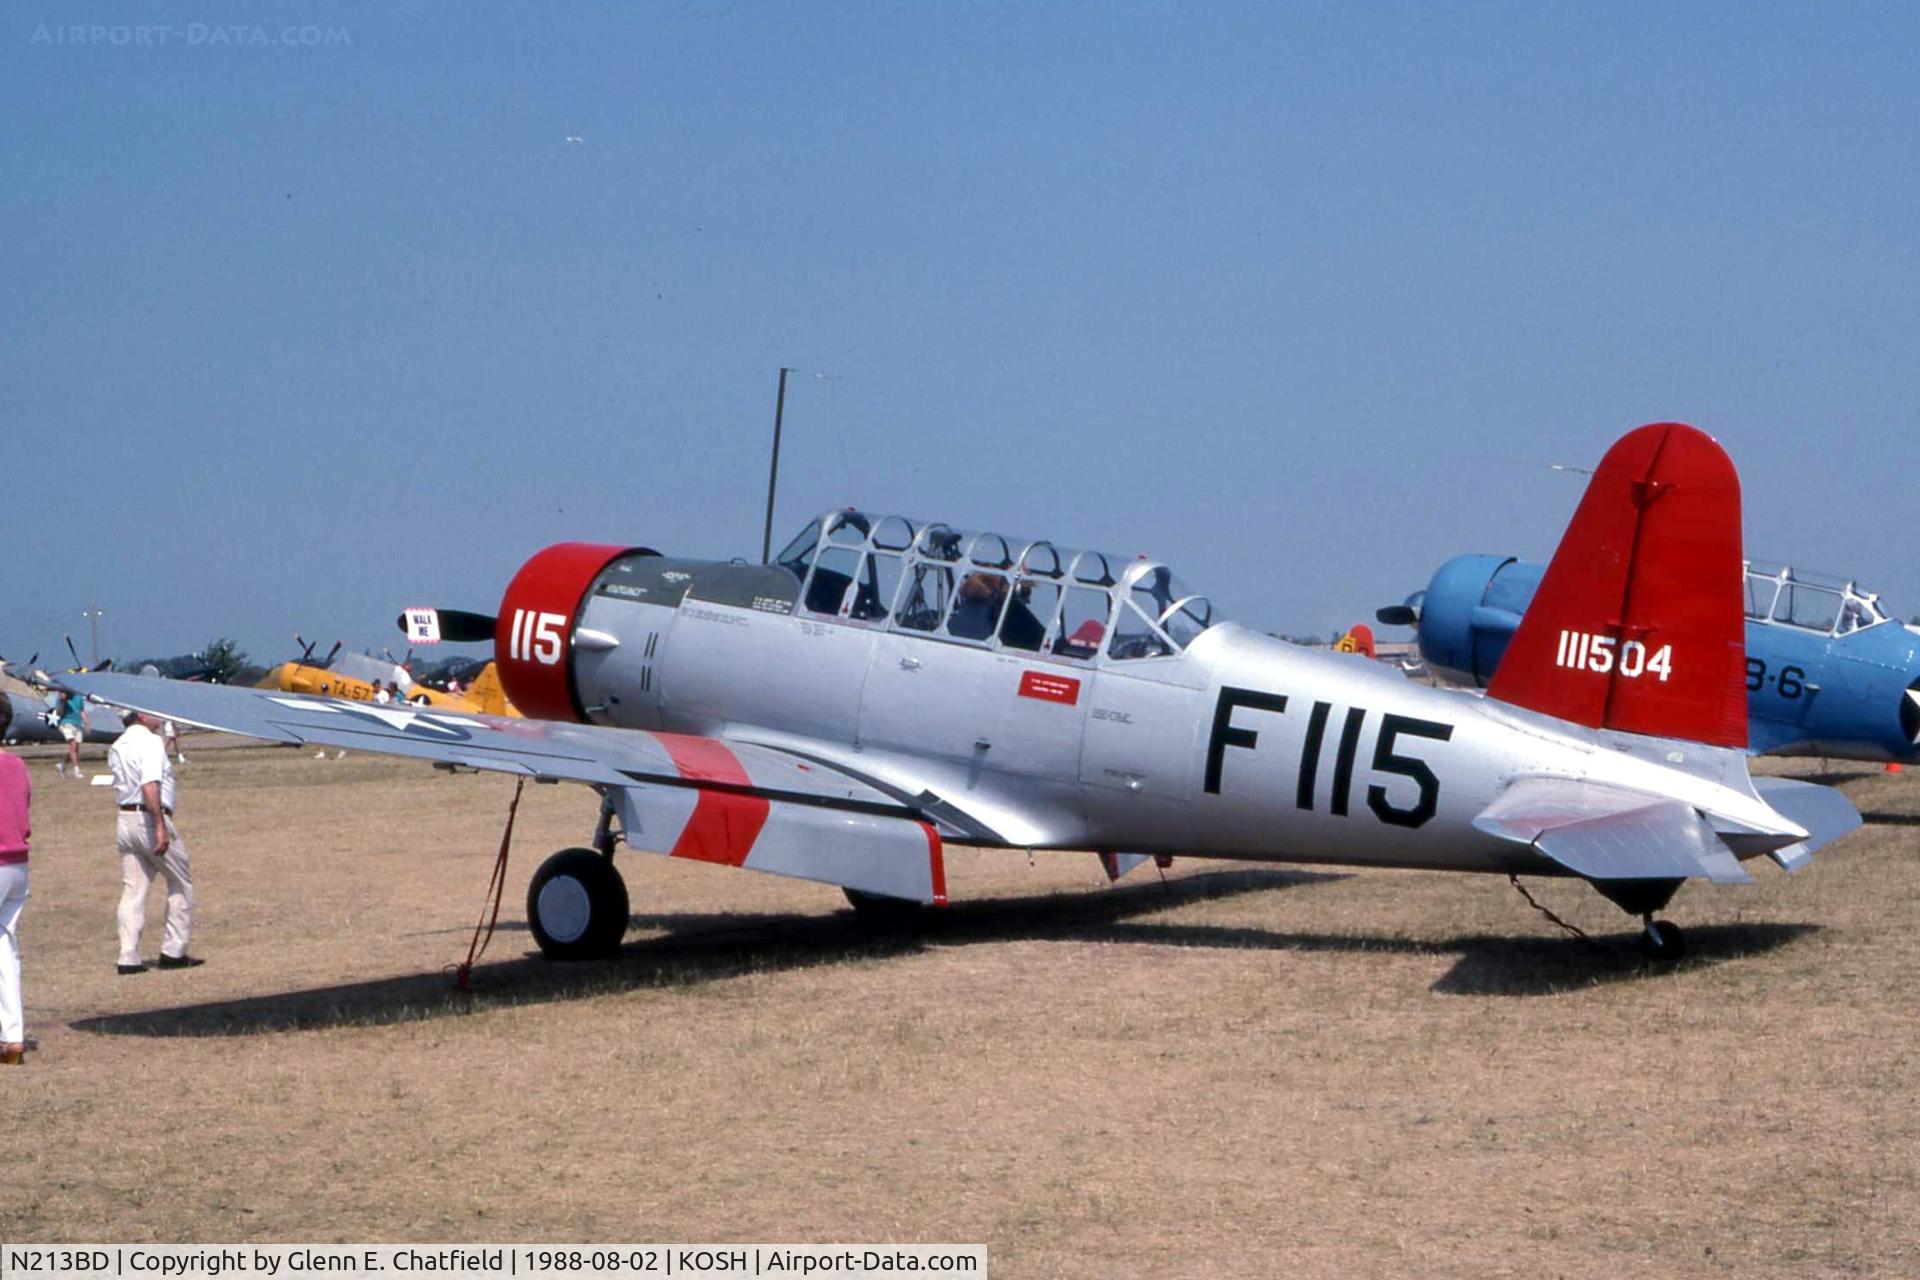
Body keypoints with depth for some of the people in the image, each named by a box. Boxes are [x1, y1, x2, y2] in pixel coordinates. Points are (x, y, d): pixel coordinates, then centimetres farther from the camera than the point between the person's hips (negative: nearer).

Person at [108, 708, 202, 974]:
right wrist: (160, 827, -27)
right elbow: (150, 785, -24)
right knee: (181, 884, 9)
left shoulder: (117, 746, 13)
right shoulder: (150, 741, -14)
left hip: (125, 819, 7)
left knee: (132, 890, 7)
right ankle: (173, 951, 9)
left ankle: (129, 958, 1)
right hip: (151, 819, -7)